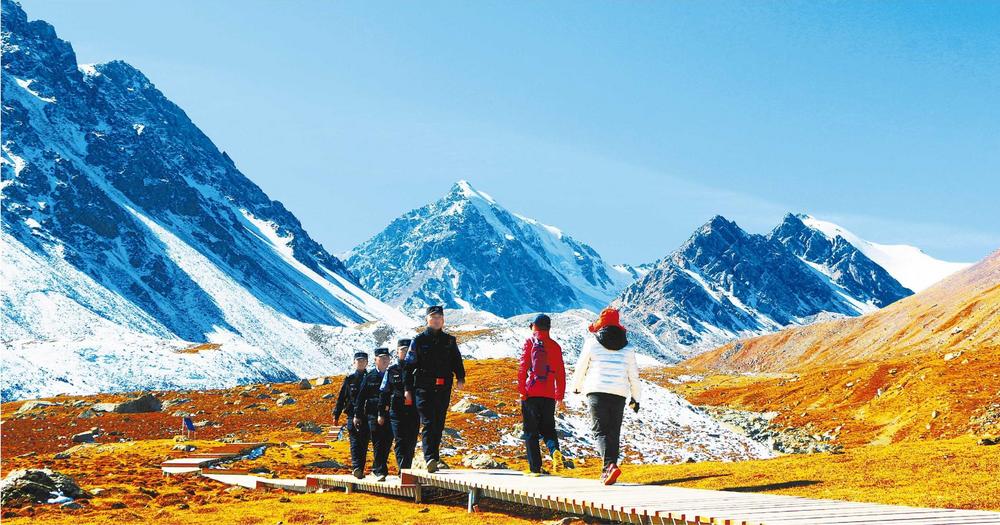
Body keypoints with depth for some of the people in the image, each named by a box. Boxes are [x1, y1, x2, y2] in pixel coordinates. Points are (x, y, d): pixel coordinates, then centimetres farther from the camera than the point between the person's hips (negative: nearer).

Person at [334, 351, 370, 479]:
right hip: (352, 415, -1)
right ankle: (356, 467, -21)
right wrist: (336, 415, 5)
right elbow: (341, 398, 9)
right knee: (355, 442, -11)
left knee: (364, 444, 3)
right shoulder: (349, 379, 8)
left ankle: (360, 470, 9)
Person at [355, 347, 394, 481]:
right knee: (378, 443, -6)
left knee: (387, 442, 4)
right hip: (373, 414, -2)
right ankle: (380, 471, -6)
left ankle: (377, 468, 21)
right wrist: (357, 415, 3)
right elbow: (361, 396, 6)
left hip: (389, 414, 2)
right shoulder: (369, 376, 5)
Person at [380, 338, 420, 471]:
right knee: (400, 441, -10)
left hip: (414, 411, 1)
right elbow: (384, 393, 10)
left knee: (411, 443, 4)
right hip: (397, 411, -1)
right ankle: (403, 470, -17)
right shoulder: (391, 371, 8)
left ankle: (407, 469, 15)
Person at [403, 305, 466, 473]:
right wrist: (407, 388, -1)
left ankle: (435, 458, 20)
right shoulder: (418, 340, 4)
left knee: (439, 424, 9)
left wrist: (460, 378, -3)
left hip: (443, 389, 4)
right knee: (428, 423, -13)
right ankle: (430, 459, -22)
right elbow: (409, 365, 4)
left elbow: (457, 361, 15)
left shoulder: (449, 340, 14)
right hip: (424, 388, -4)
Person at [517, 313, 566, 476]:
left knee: (531, 431, 4)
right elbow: (561, 373, 12)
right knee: (548, 428, 15)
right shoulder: (555, 346, 11)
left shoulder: (530, 342, 1)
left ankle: (535, 468, -2)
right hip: (549, 395, 3)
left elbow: (523, 367, -7)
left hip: (531, 394, -3)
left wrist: (522, 390, -4)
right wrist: (560, 397, 17)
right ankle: (555, 450, -15)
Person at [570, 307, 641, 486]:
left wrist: (577, 386, 26)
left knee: (600, 431, -5)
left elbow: (581, 367, 8)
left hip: (597, 391, -3)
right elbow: (633, 374, 12)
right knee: (614, 432, 11)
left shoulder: (592, 342, 1)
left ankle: (610, 465, -26)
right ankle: (608, 471, 9)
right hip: (619, 394, 3)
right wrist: (635, 397, 22)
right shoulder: (626, 347, 10)